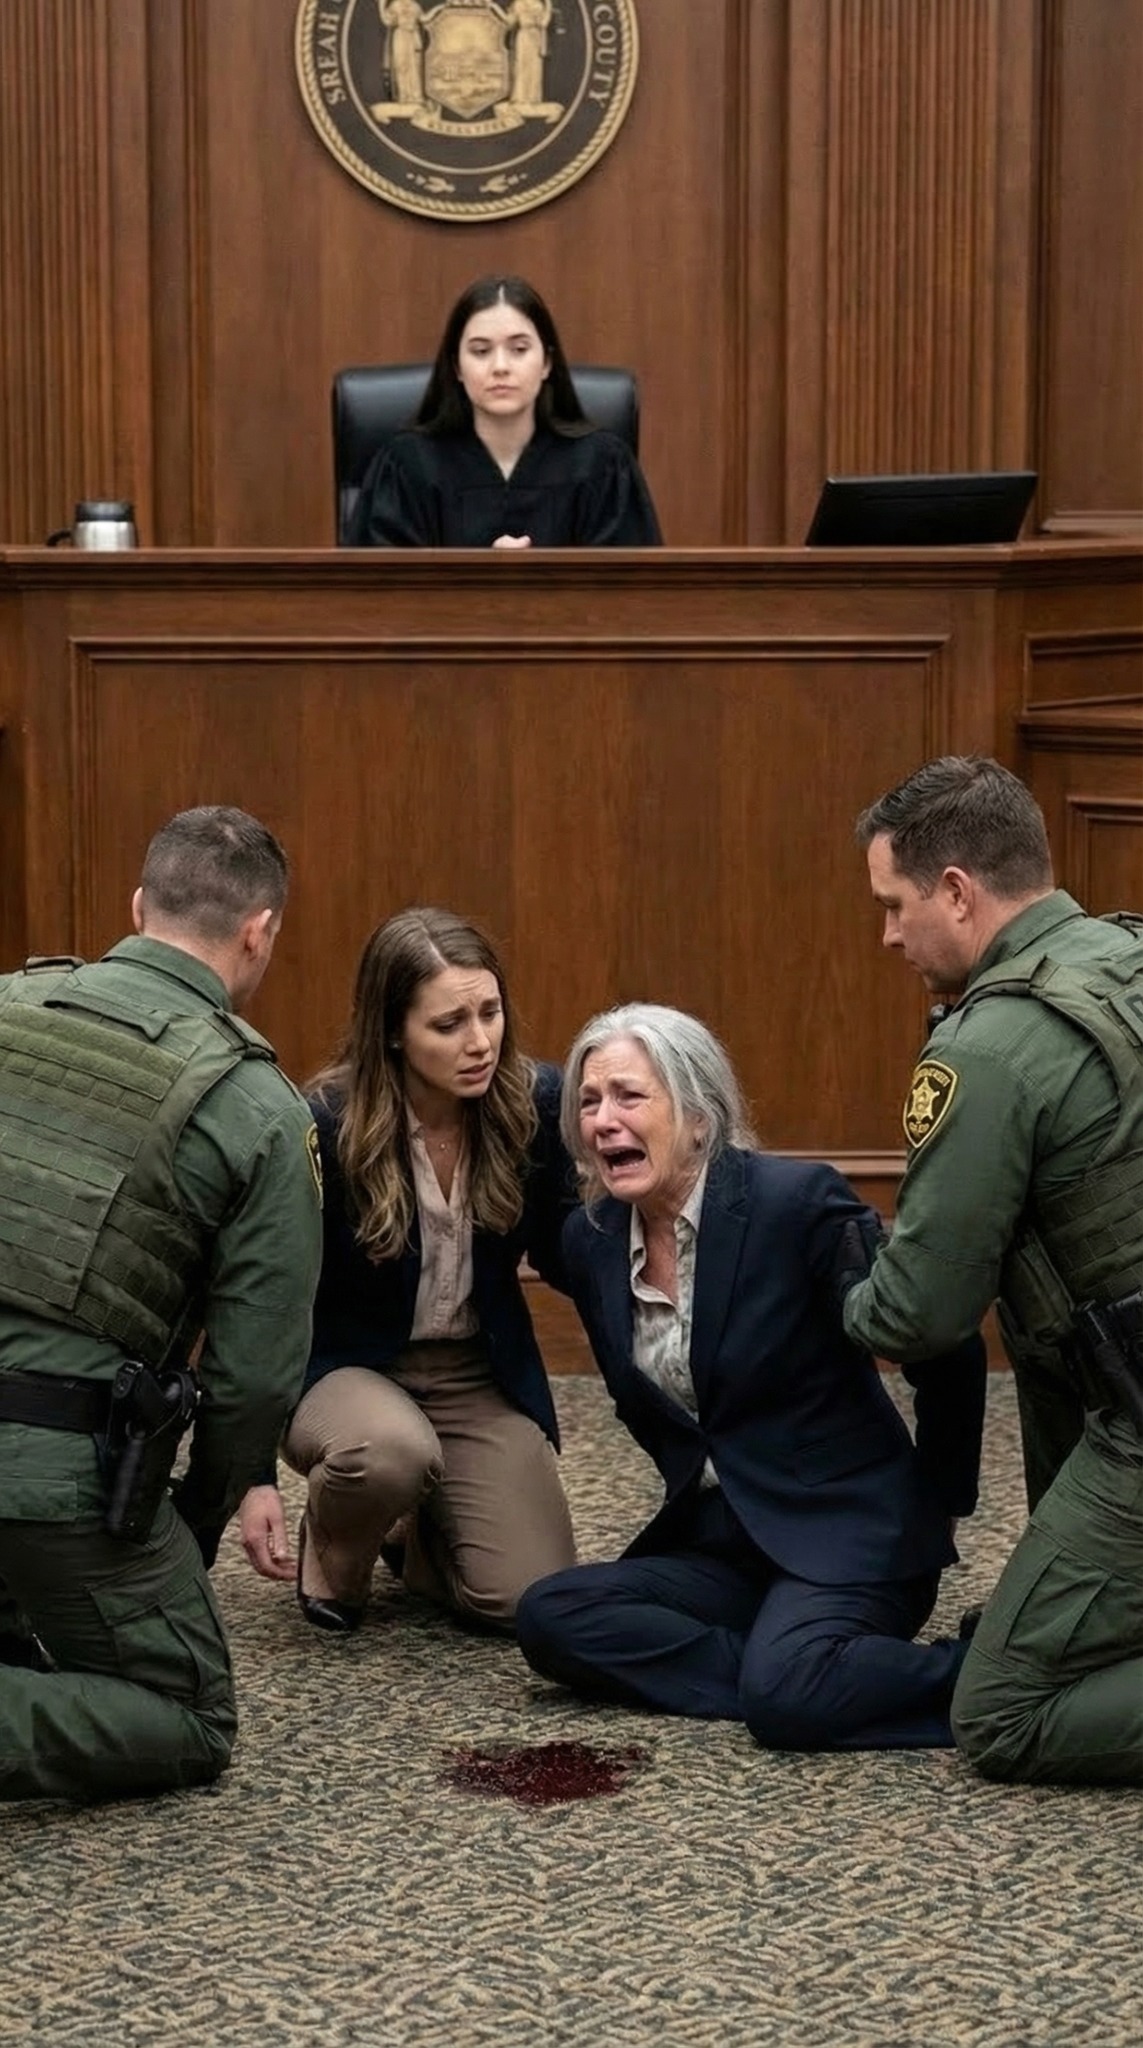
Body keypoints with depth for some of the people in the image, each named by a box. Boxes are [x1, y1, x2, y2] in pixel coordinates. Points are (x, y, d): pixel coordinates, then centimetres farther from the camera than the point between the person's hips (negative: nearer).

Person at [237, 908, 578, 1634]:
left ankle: (413, 1533, 22)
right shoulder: (329, 1124, -22)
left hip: (484, 1376, 3)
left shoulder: (535, 1100, -13)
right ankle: (333, 1547, -2)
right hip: (349, 1367, -3)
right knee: (392, 1452, -39)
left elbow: (562, 1260, 0)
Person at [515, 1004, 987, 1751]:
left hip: (847, 1532, -7)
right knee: (548, 1619, -18)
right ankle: (809, 1677, -14)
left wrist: (941, 1509, 0)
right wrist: (700, 1502, 14)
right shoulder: (591, 1241, 3)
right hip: (721, 1546, 7)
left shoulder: (796, 1200, -16)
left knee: (783, 1695, -34)